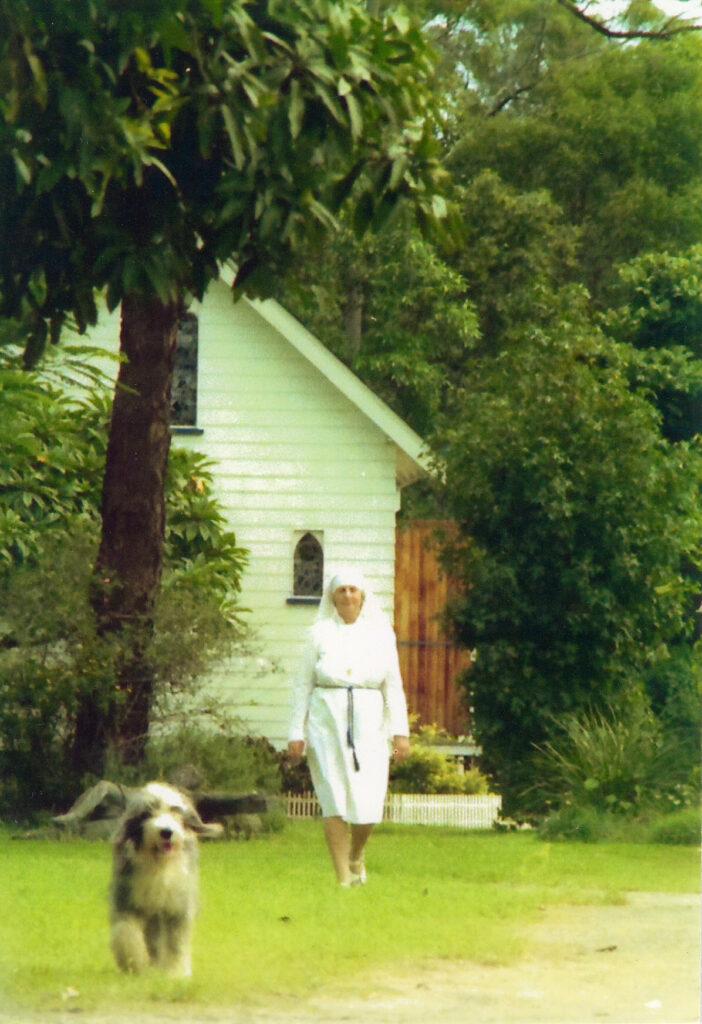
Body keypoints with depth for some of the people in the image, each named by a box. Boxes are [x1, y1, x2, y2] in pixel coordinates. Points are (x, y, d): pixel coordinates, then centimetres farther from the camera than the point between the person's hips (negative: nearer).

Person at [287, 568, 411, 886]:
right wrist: (296, 733, 3)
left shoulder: (380, 633, 9)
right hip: (327, 720, -1)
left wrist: (400, 731, 2)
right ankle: (343, 878, 0)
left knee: (368, 803, -6)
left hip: (368, 722, 1)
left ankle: (356, 854, 26)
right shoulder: (321, 633, 6)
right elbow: (302, 684, 8)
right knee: (334, 801, -6)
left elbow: (393, 685, 10)